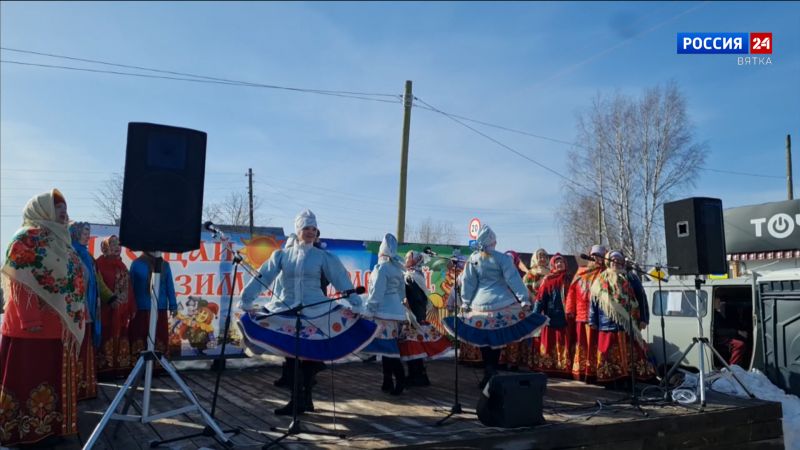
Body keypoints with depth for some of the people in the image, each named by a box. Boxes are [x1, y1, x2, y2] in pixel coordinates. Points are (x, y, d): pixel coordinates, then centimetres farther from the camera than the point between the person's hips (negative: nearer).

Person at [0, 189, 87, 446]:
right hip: (34, 323, -8)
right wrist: (29, 320, -22)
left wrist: (75, 318, 16)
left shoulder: (59, 240, 16)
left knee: (53, 377, 12)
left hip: (60, 324, 8)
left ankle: (48, 426, 21)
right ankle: (23, 431, 8)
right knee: (29, 377, -1)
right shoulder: (26, 238, -8)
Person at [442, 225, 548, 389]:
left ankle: (488, 372, 9)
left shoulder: (473, 258, 4)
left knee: (484, 340, 8)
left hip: (480, 304, 2)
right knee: (497, 340, 5)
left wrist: (465, 302, 13)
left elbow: (468, 282, 7)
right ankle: (492, 371, 6)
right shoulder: (502, 258, -4)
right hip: (502, 304, -2)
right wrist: (524, 299, -6)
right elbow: (514, 280, -7)